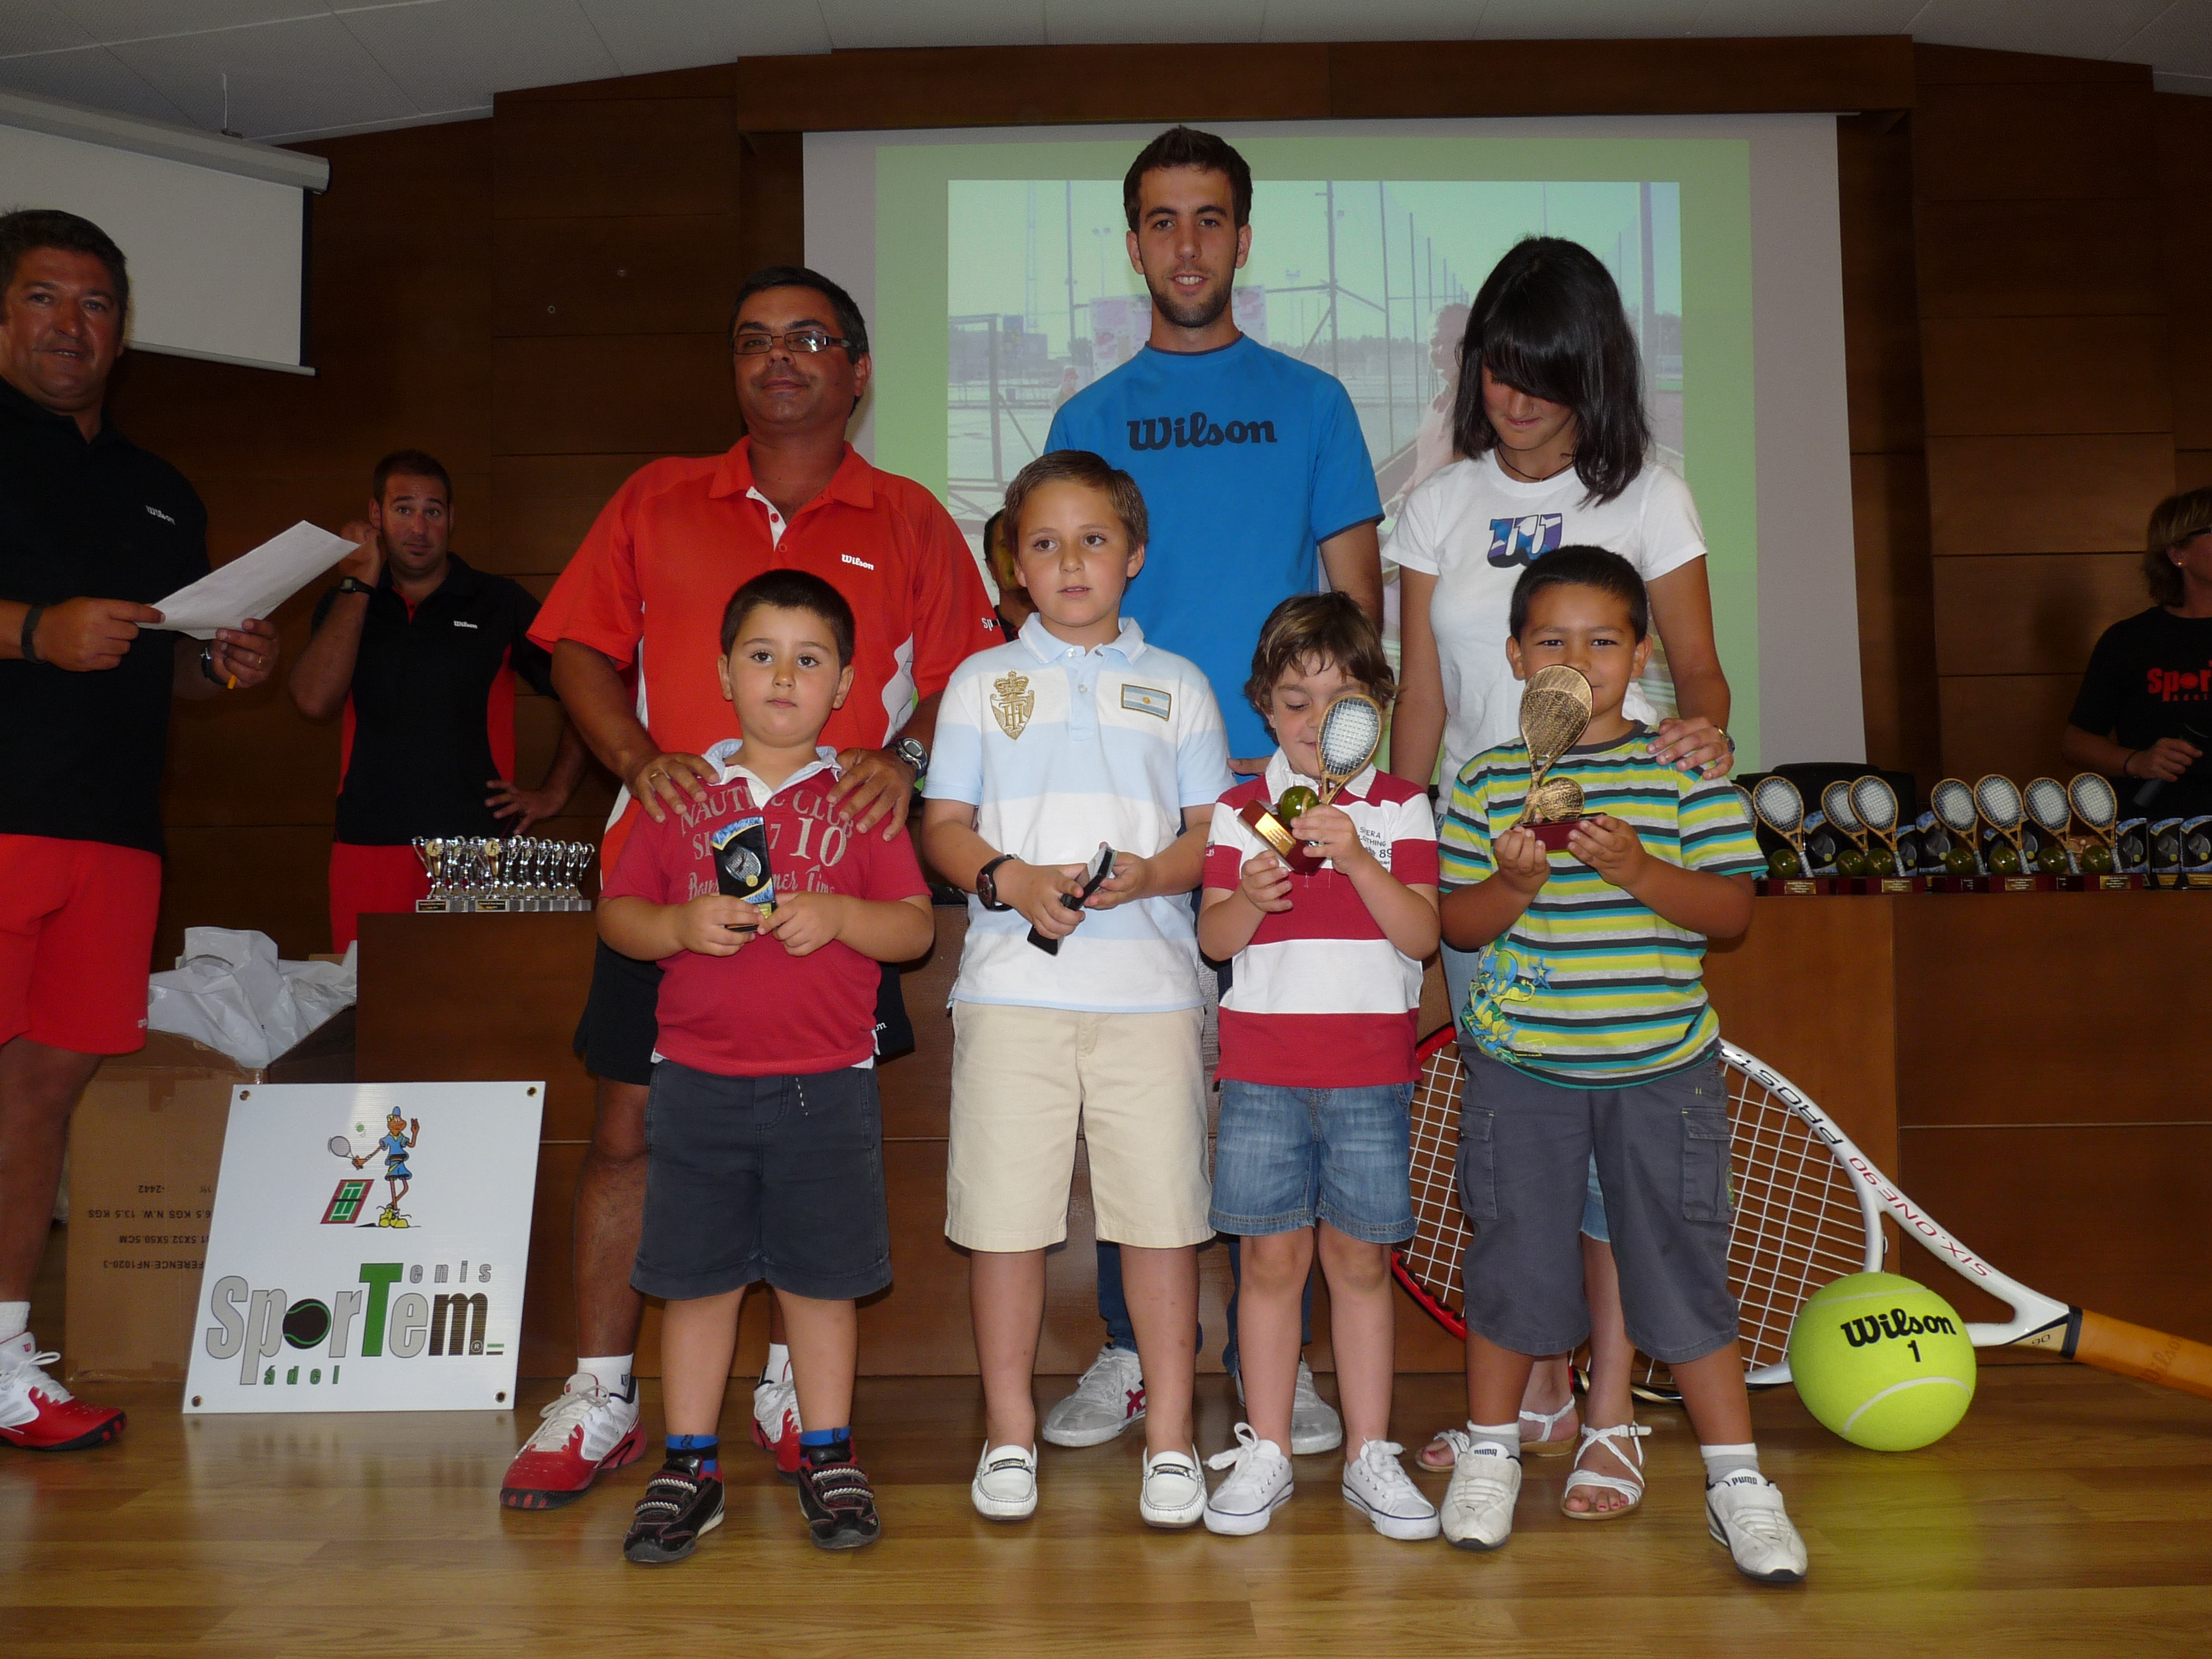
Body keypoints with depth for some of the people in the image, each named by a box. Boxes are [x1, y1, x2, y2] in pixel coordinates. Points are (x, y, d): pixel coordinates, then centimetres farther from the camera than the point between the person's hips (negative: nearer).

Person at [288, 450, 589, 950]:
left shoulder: (500, 602, 8)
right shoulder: (347, 605, 16)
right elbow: (315, 700, -2)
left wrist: (554, 791, 2)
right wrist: (358, 585, 1)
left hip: (478, 847, -2)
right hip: (367, 849, 2)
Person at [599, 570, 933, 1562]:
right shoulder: (684, 795, 6)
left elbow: (915, 927, 0)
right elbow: (616, 914, 7)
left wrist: (838, 914, -18)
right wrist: (683, 926, -13)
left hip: (827, 1084, -1)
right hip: (699, 1081, 1)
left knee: (822, 1276, 8)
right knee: (696, 1277, 8)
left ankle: (828, 1462, 23)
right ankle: (689, 1469, 22)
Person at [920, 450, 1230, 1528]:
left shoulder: (1176, 685, 13)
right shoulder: (983, 682, 11)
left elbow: (1216, 828, 9)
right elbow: (943, 827, 7)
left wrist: (1152, 873, -11)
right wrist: (1014, 880, -12)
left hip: (1149, 986, 0)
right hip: (1013, 984, 0)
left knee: (1162, 1212, 2)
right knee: (1005, 1215, 3)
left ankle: (1170, 1439, 17)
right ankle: (1008, 1434, 20)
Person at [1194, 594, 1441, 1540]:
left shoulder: (1401, 807, 4)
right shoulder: (1240, 810, 5)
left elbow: (1421, 935, -6)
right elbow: (1212, 940, 1)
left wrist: (1357, 859, -19)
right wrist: (1250, 899, -19)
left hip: (1371, 1075, 0)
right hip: (1261, 1070, 0)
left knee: (1360, 1258, 7)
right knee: (1272, 1256, 5)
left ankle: (1369, 1455, 19)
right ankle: (1266, 1452, 18)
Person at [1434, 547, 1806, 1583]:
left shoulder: (1684, 773, 1)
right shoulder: (1486, 781, 3)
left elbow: (1733, 910, -4)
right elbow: (1458, 924, 3)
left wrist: (1636, 868, -19)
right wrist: (1516, 884, -17)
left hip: (1660, 1067, 0)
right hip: (1520, 1067, 1)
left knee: (1684, 1269, 6)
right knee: (1512, 1263, 10)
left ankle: (1736, 1479, 22)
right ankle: (1490, 1454, 30)